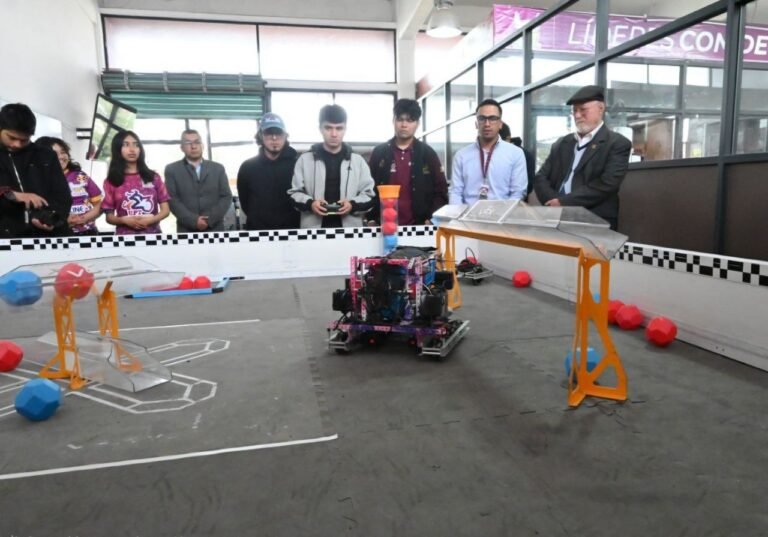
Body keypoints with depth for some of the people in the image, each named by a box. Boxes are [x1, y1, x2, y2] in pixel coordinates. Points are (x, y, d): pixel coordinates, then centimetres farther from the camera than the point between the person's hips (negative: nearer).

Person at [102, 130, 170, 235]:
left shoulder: (153, 177, 8)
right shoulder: (111, 181, 5)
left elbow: (165, 209, 7)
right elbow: (109, 216, 7)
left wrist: (151, 219, -11)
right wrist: (124, 220, -13)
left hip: (152, 234, 1)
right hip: (125, 237, -1)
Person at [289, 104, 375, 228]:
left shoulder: (358, 161, 8)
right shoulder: (305, 160, 7)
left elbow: (369, 195, 8)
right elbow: (294, 192, 8)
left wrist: (353, 205, -12)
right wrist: (309, 203, -12)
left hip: (350, 230, 1)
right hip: (313, 230, 0)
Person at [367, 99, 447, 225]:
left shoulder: (428, 153, 5)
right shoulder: (379, 152, 6)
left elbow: (440, 191, 4)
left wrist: (432, 219, -8)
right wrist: (371, 219, -3)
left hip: (418, 226, 0)